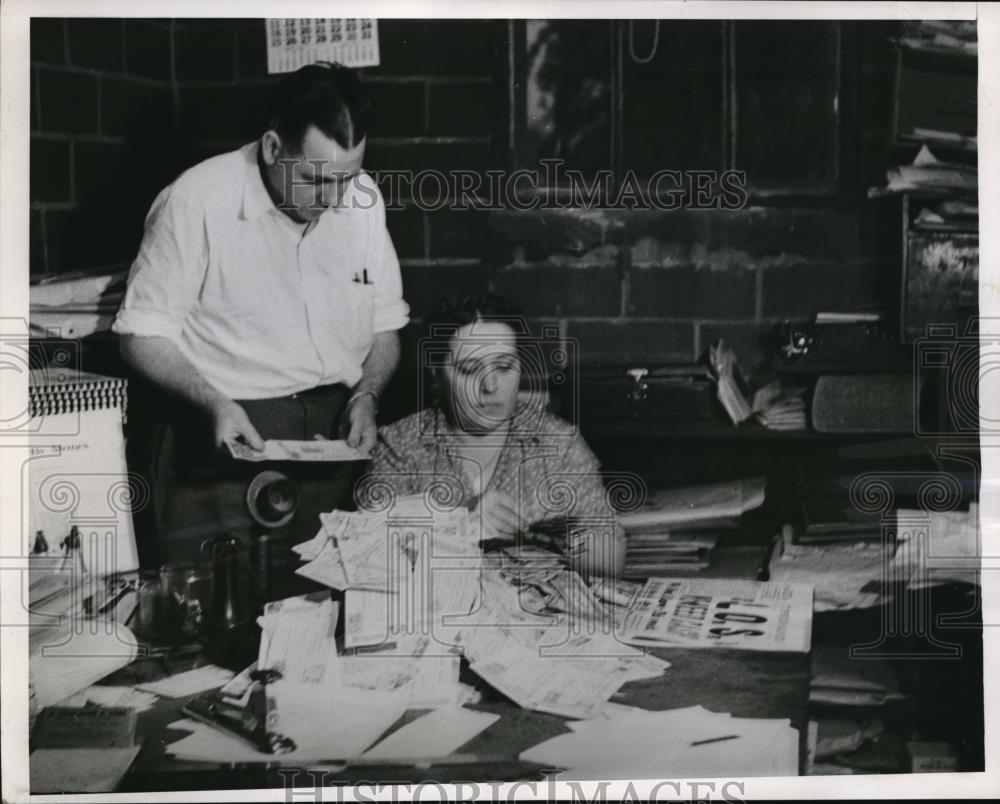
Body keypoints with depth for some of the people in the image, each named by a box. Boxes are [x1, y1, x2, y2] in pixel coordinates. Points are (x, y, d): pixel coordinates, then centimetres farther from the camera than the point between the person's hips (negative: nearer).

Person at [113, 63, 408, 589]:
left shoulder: (362, 199, 2)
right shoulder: (198, 201, -13)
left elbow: (385, 327, 12)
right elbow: (143, 337, -8)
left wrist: (366, 396, -6)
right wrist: (214, 404, -22)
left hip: (333, 438, 4)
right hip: (221, 436, -4)